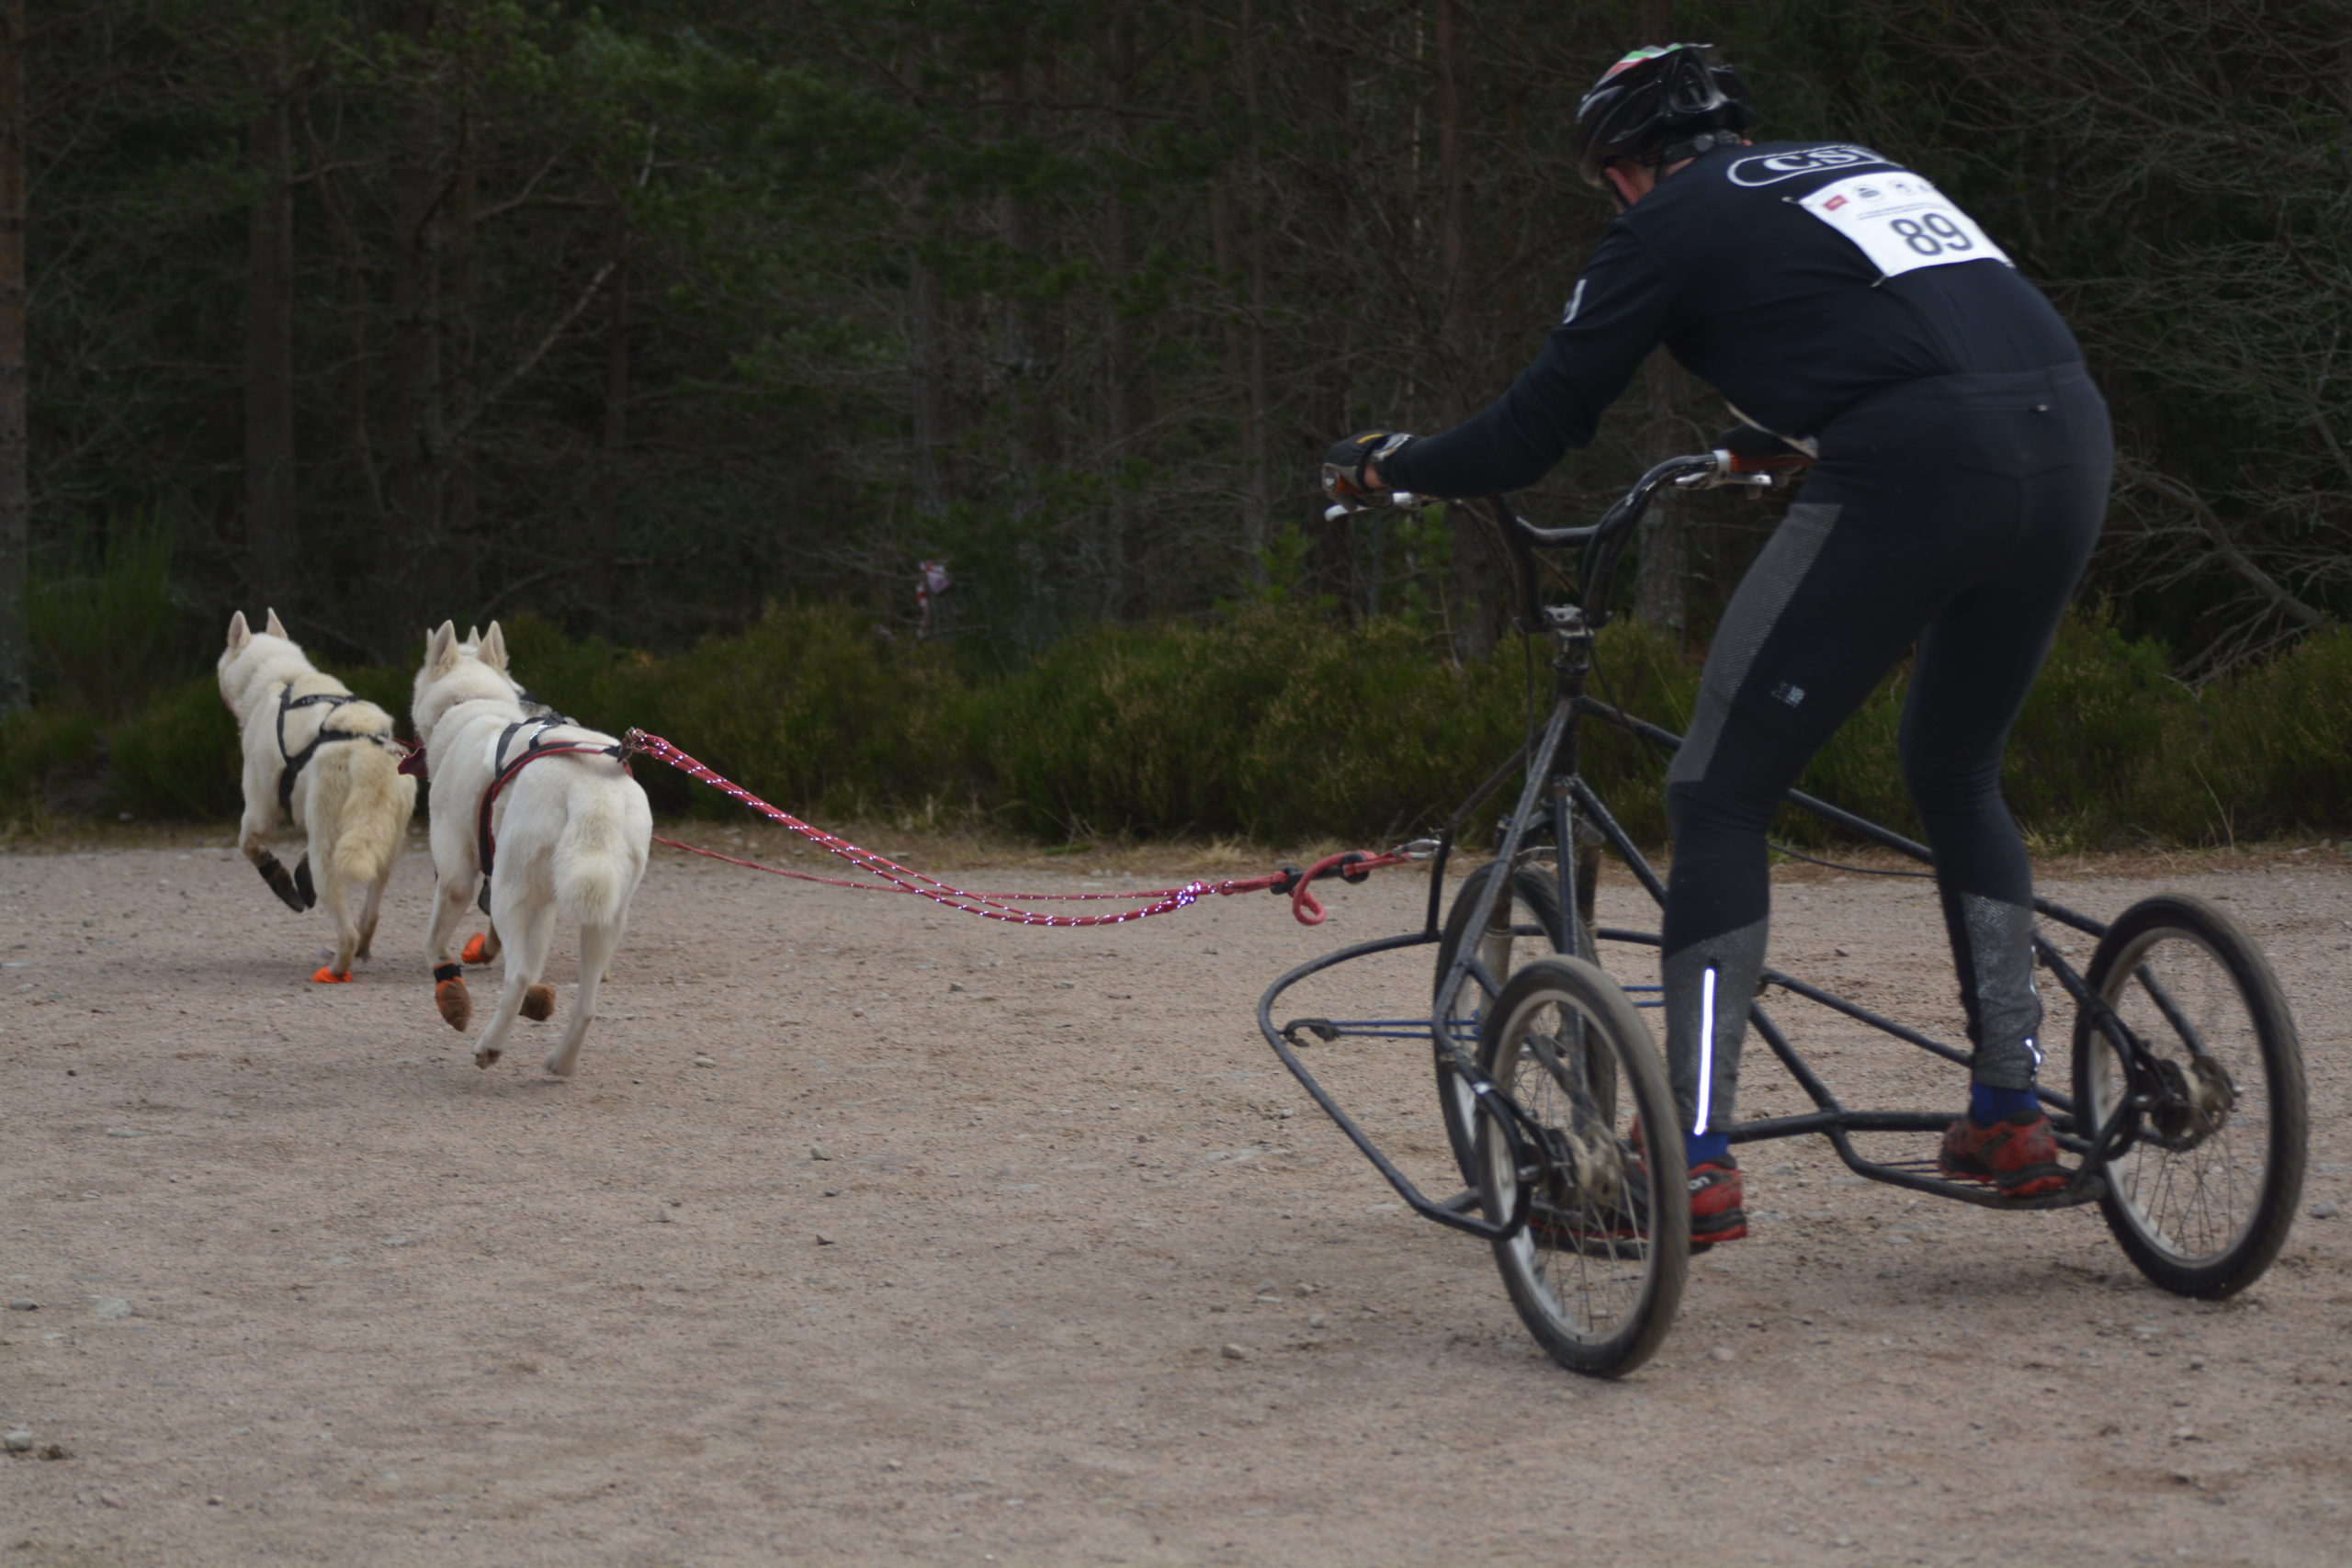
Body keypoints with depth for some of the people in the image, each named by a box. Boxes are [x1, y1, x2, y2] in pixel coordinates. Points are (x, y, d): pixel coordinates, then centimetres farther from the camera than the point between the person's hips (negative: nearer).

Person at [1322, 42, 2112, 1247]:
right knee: (1956, 775, 27)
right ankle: (2012, 1114, 23)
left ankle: (1695, 1159, -2)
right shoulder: (1853, 167, 30)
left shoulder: (1668, 224, 10)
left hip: (1914, 473, -7)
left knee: (1719, 795, 4)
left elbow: (1528, 439, 11)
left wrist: (1380, 465, 28)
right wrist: (1762, 449, 63)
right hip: (2073, 442, 7)